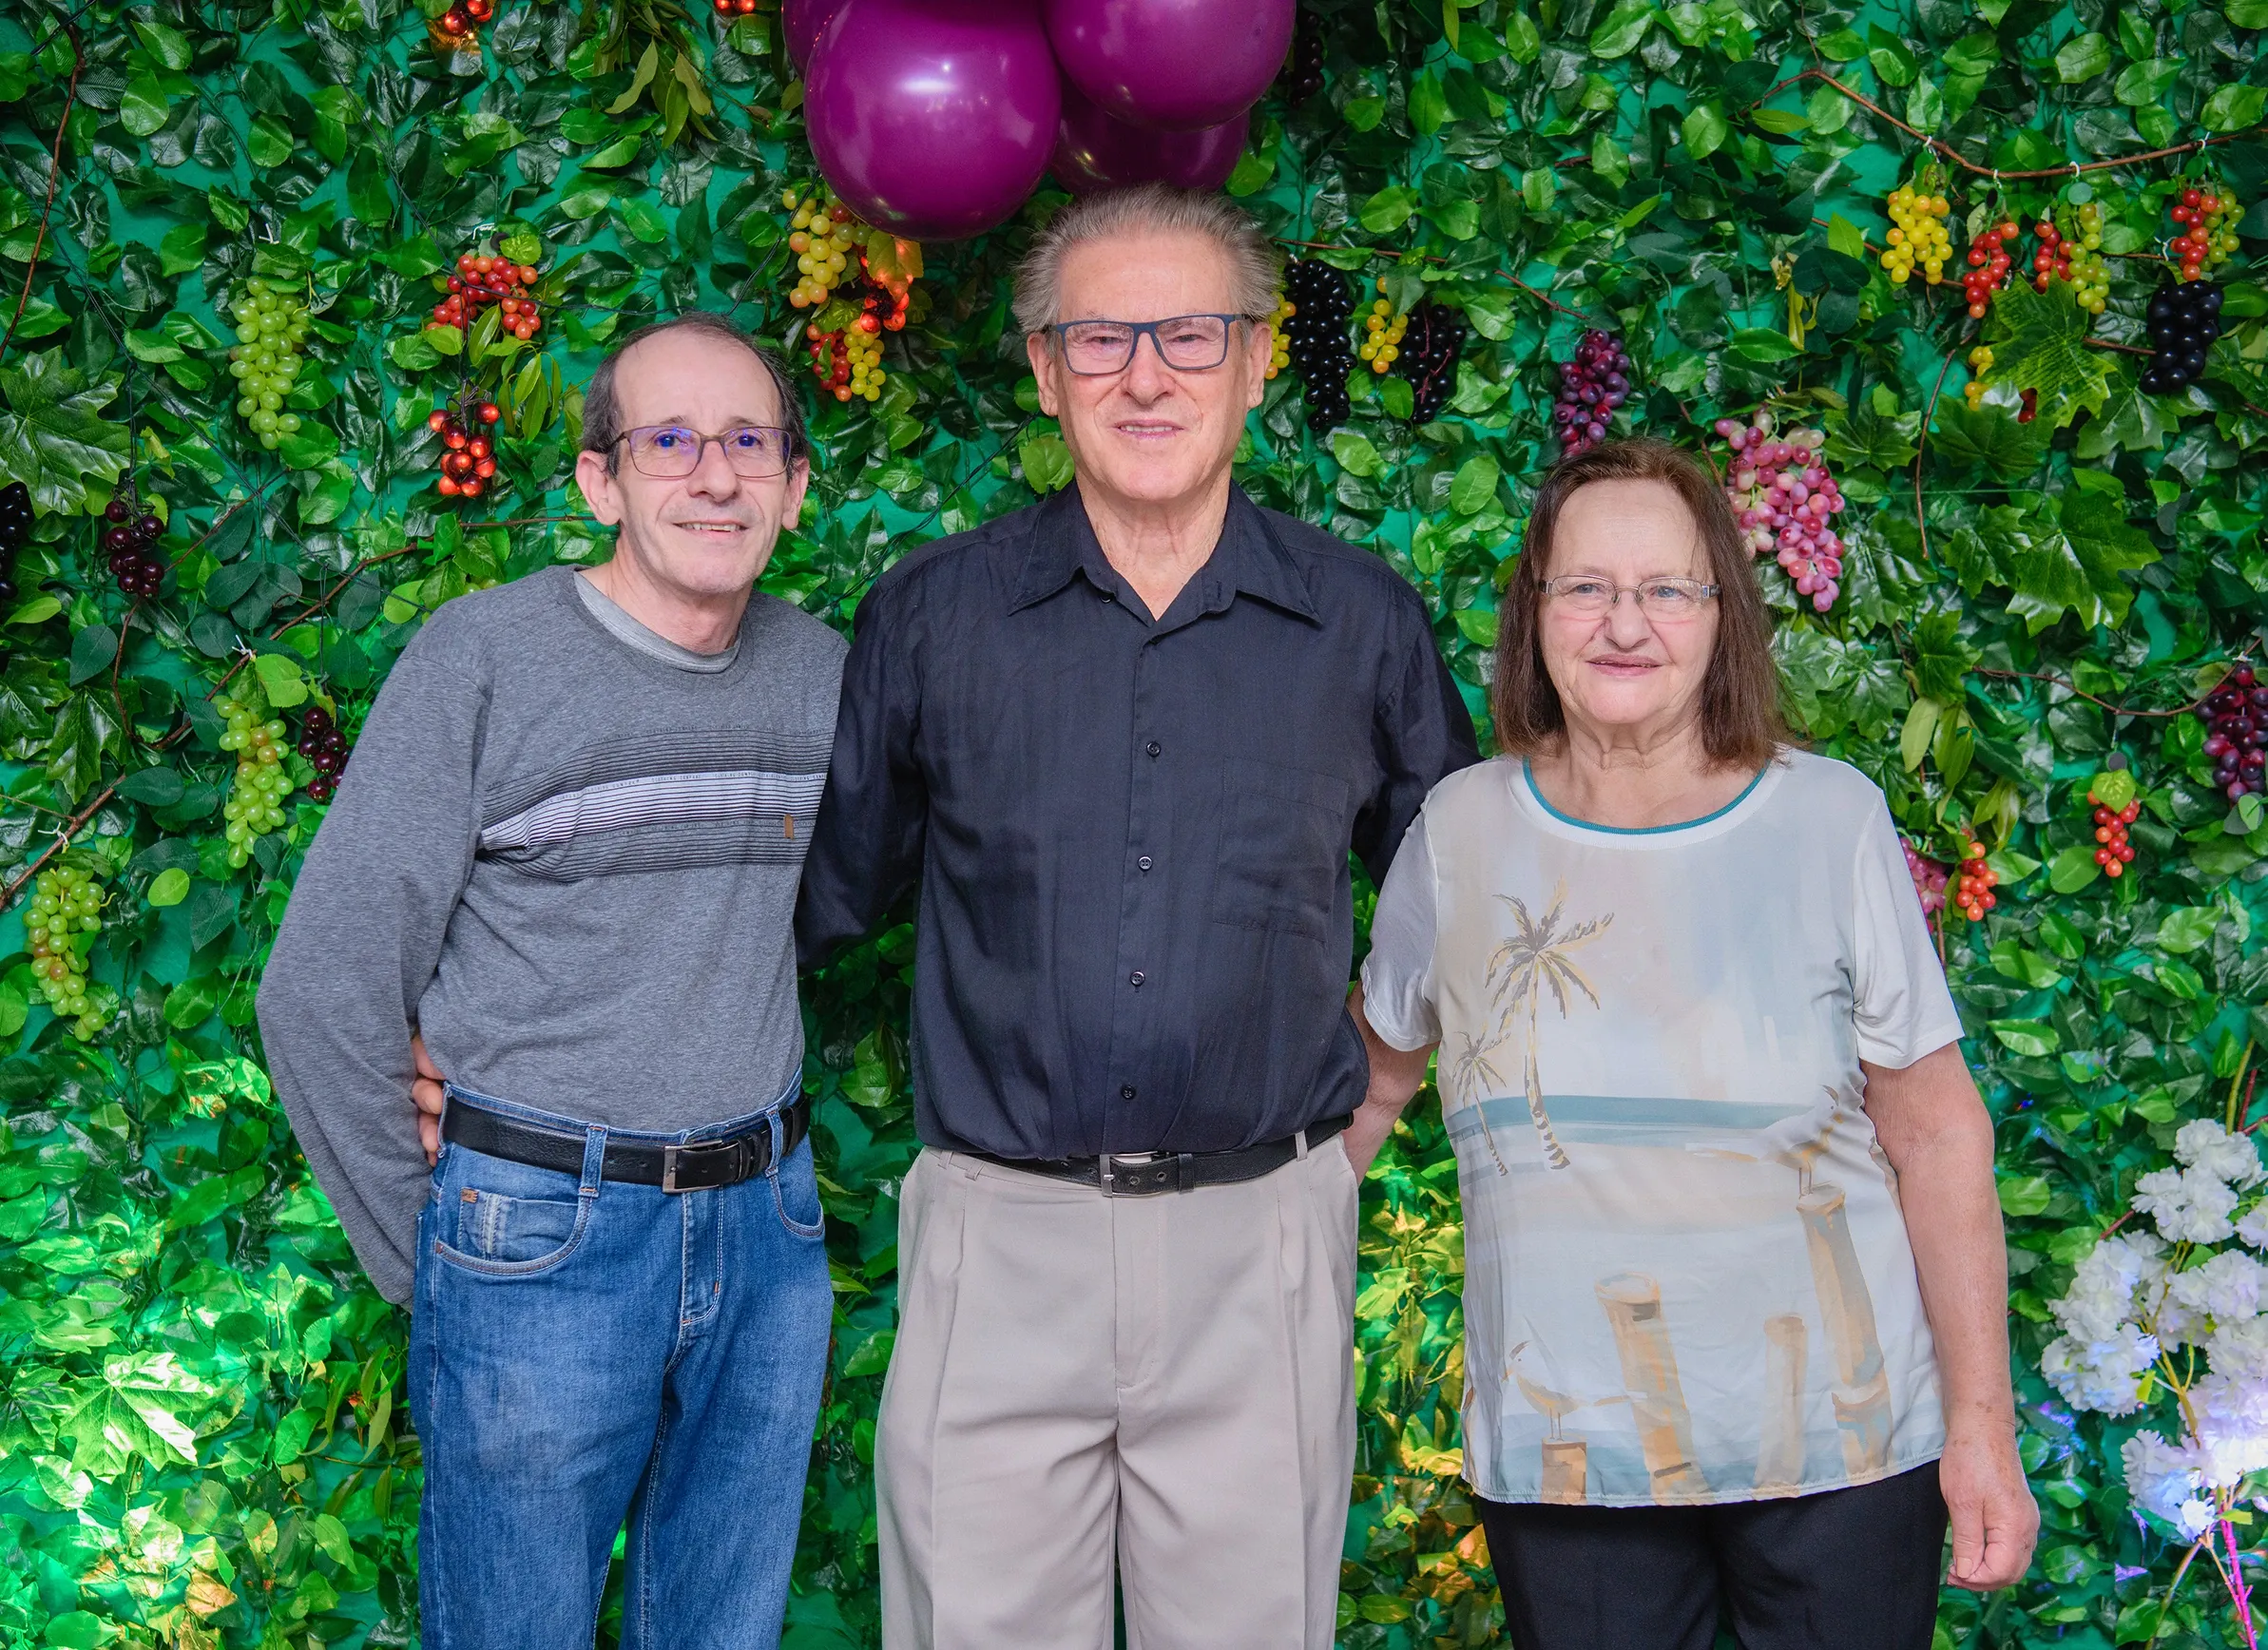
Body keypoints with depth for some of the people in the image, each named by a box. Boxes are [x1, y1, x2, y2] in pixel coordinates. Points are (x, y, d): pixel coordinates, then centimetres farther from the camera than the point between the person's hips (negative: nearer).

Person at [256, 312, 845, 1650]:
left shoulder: (818, 667, 4)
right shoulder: (482, 659, -10)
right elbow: (324, 992, -9)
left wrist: (752, 1167, 11)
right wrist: (425, 1260, -4)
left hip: (768, 1232, 4)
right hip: (540, 1237, -4)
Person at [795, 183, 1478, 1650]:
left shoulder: (1363, 624, 3)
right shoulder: (932, 617, 3)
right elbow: (822, 887, 11)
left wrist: (1364, 1108, 10)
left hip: (1258, 1251, 1)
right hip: (999, 1243, 0)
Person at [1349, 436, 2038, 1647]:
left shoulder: (1832, 821, -5)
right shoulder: (1460, 830, 0)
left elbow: (1937, 1138, -2)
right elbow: (1375, 1070, 14)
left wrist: (1983, 1426, -3)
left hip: (1841, 1447, -1)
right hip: (1561, 1448, 1)